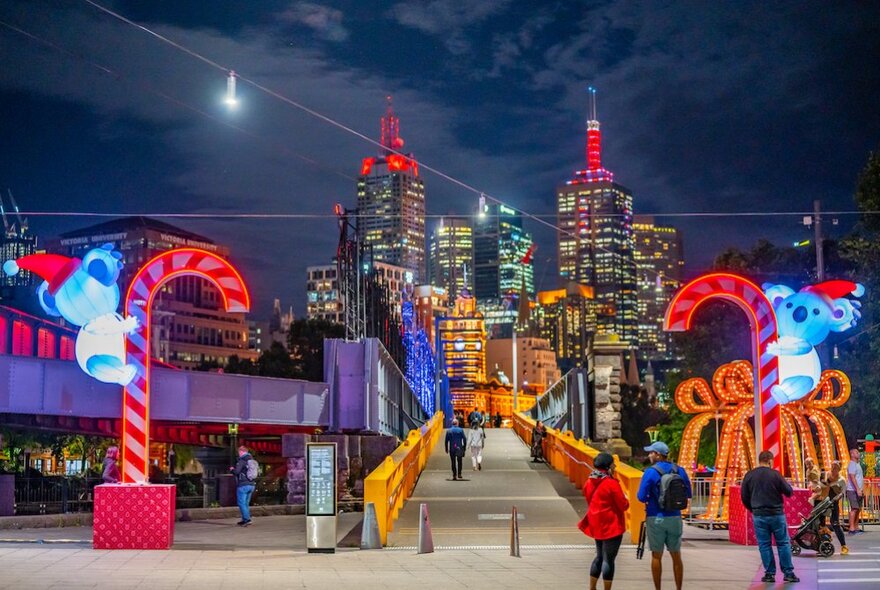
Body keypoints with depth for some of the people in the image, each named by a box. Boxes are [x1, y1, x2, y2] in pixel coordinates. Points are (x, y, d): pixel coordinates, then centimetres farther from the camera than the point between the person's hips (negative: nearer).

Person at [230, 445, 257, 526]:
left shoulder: (241, 461, -12)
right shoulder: (252, 461, 12)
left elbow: (236, 472, -17)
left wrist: (232, 469, 6)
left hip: (243, 485, -8)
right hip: (252, 484, 8)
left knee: (241, 503, -4)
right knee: (246, 503, 15)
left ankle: (247, 519, -13)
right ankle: (245, 519, 17)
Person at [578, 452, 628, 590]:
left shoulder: (589, 482, 4)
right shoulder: (611, 483, -18)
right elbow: (623, 505, -14)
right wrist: (625, 499, 6)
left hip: (596, 525, 8)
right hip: (611, 526, -8)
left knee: (600, 556, 21)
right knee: (609, 559, 0)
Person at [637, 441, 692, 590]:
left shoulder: (651, 472, -12)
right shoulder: (679, 471, 2)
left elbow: (641, 497, -14)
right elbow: (688, 493, 8)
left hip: (656, 518, -3)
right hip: (675, 518, 3)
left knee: (656, 556, 6)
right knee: (676, 556, 11)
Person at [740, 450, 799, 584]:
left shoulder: (749, 476, 1)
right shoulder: (775, 474, -8)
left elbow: (744, 497, 6)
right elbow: (789, 492, -3)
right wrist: (787, 484, 19)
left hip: (759, 516, 2)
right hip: (776, 514, -2)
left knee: (764, 545, 7)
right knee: (783, 543, 6)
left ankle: (769, 574, 7)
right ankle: (788, 573, 7)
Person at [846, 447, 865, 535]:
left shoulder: (858, 464, 19)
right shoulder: (852, 464, -11)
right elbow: (852, 478, -18)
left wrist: (862, 490, 17)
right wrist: (858, 489, -22)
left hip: (858, 491, 9)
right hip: (852, 490, -9)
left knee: (858, 509, 10)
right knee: (854, 509, -11)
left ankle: (856, 527, 15)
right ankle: (852, 528, -11)